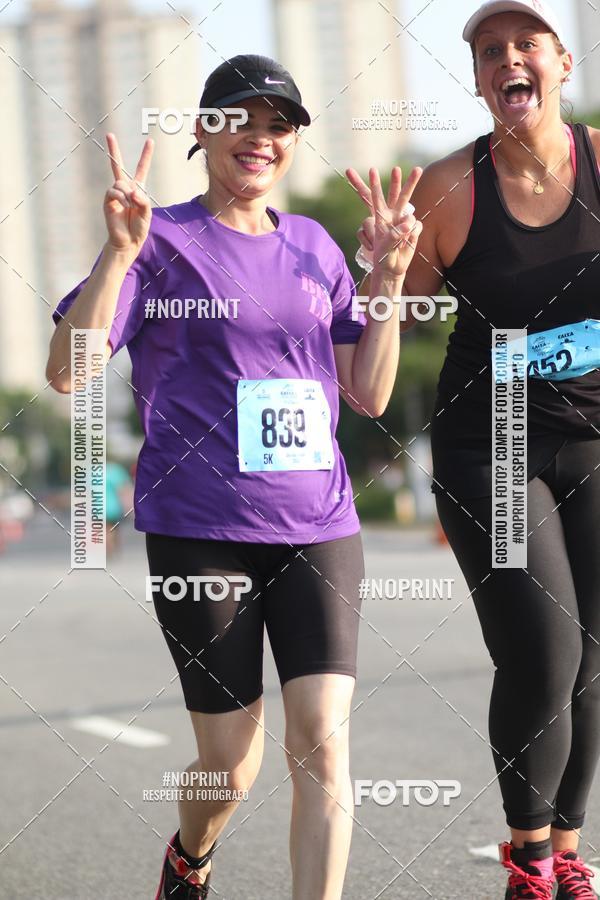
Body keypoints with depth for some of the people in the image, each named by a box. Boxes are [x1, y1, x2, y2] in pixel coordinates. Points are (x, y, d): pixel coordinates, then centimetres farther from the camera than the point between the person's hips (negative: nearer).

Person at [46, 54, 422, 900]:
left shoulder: (314, 248, 13)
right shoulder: (164, 241, -1)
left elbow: (370, 394, 12)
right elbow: (67, 371, -11)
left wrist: (390, 273, 2)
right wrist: (119, 251, -21)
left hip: (319, 527, 3)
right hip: (200, 532, -3)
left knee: (323, 741, -11)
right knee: (230, 765, 6)